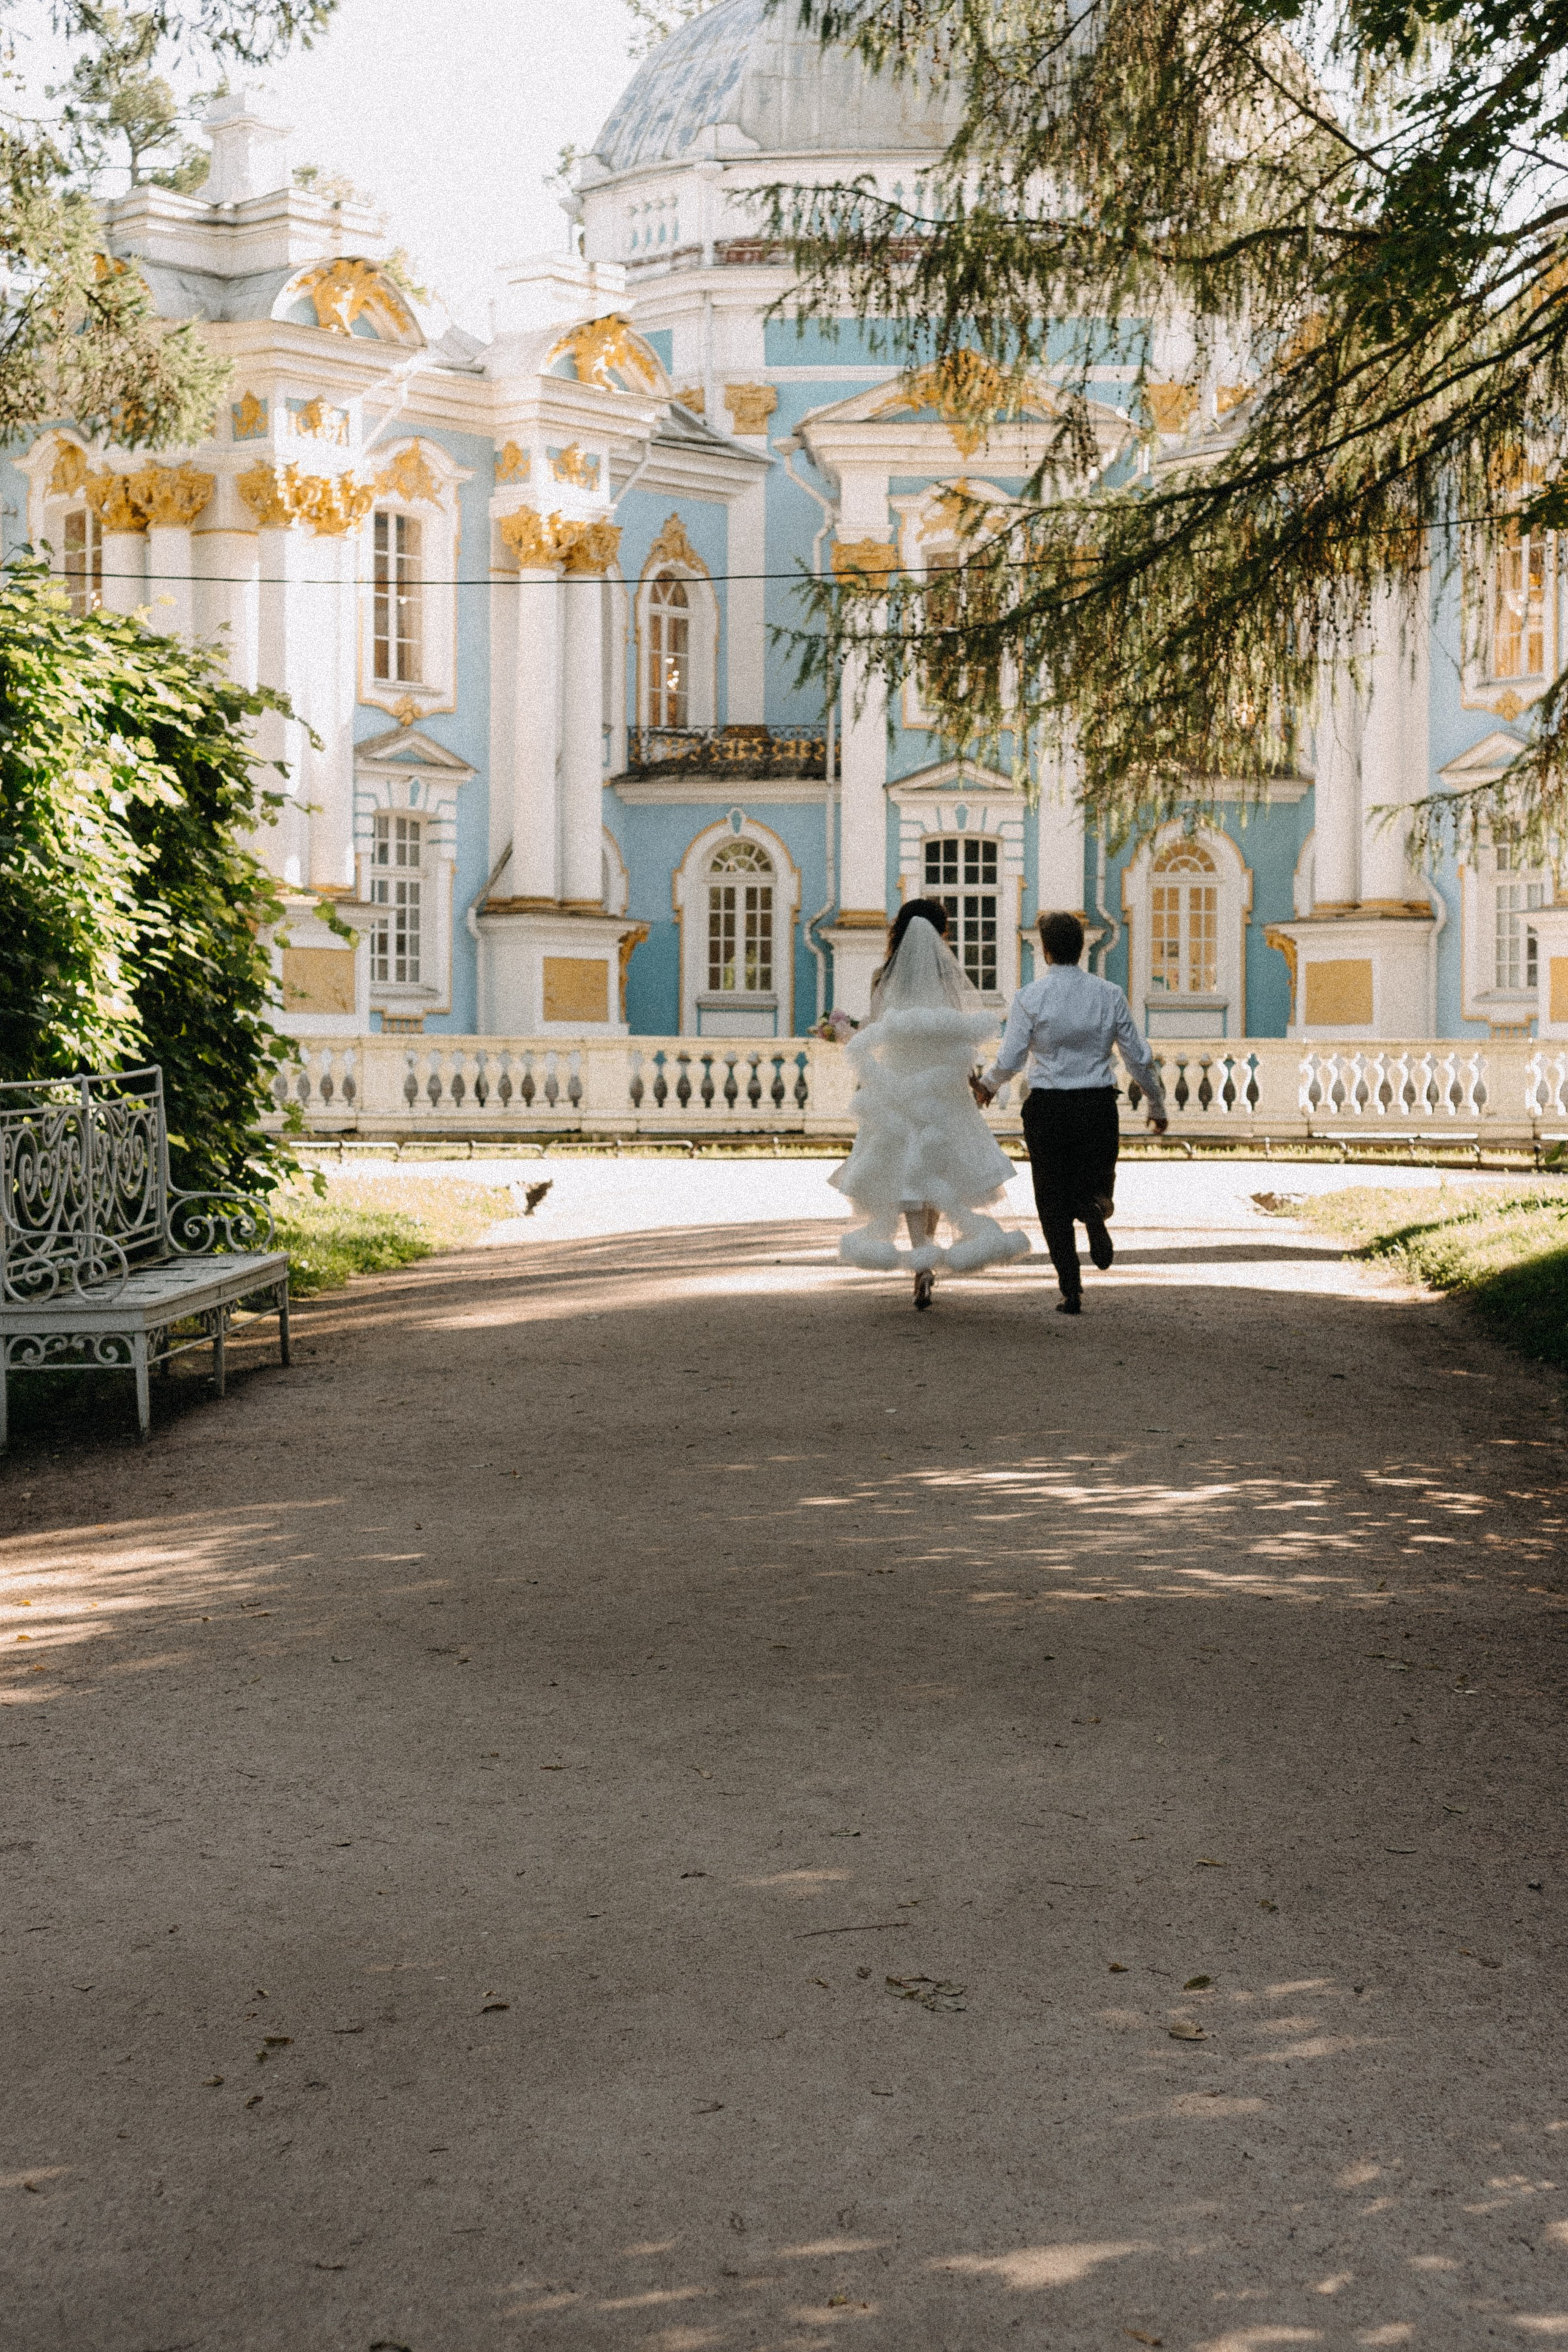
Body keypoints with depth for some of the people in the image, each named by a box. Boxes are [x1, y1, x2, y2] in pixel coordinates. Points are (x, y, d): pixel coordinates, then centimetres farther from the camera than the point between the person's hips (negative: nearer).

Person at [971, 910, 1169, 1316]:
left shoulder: (1029, 998, -7)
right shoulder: (1109, 995, 0)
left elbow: (1009, 1061, -10)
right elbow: (1140, 1058, 3)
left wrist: (986, 1086, 11)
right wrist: (1157, 1107, 16)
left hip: (1047, 1107, -1)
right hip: (1099, 1106, 1)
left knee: (1055, 1205, 9)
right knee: (1096, 1180, 20)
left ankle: (1072, 1293, 2)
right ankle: (1095, 1206, -18)